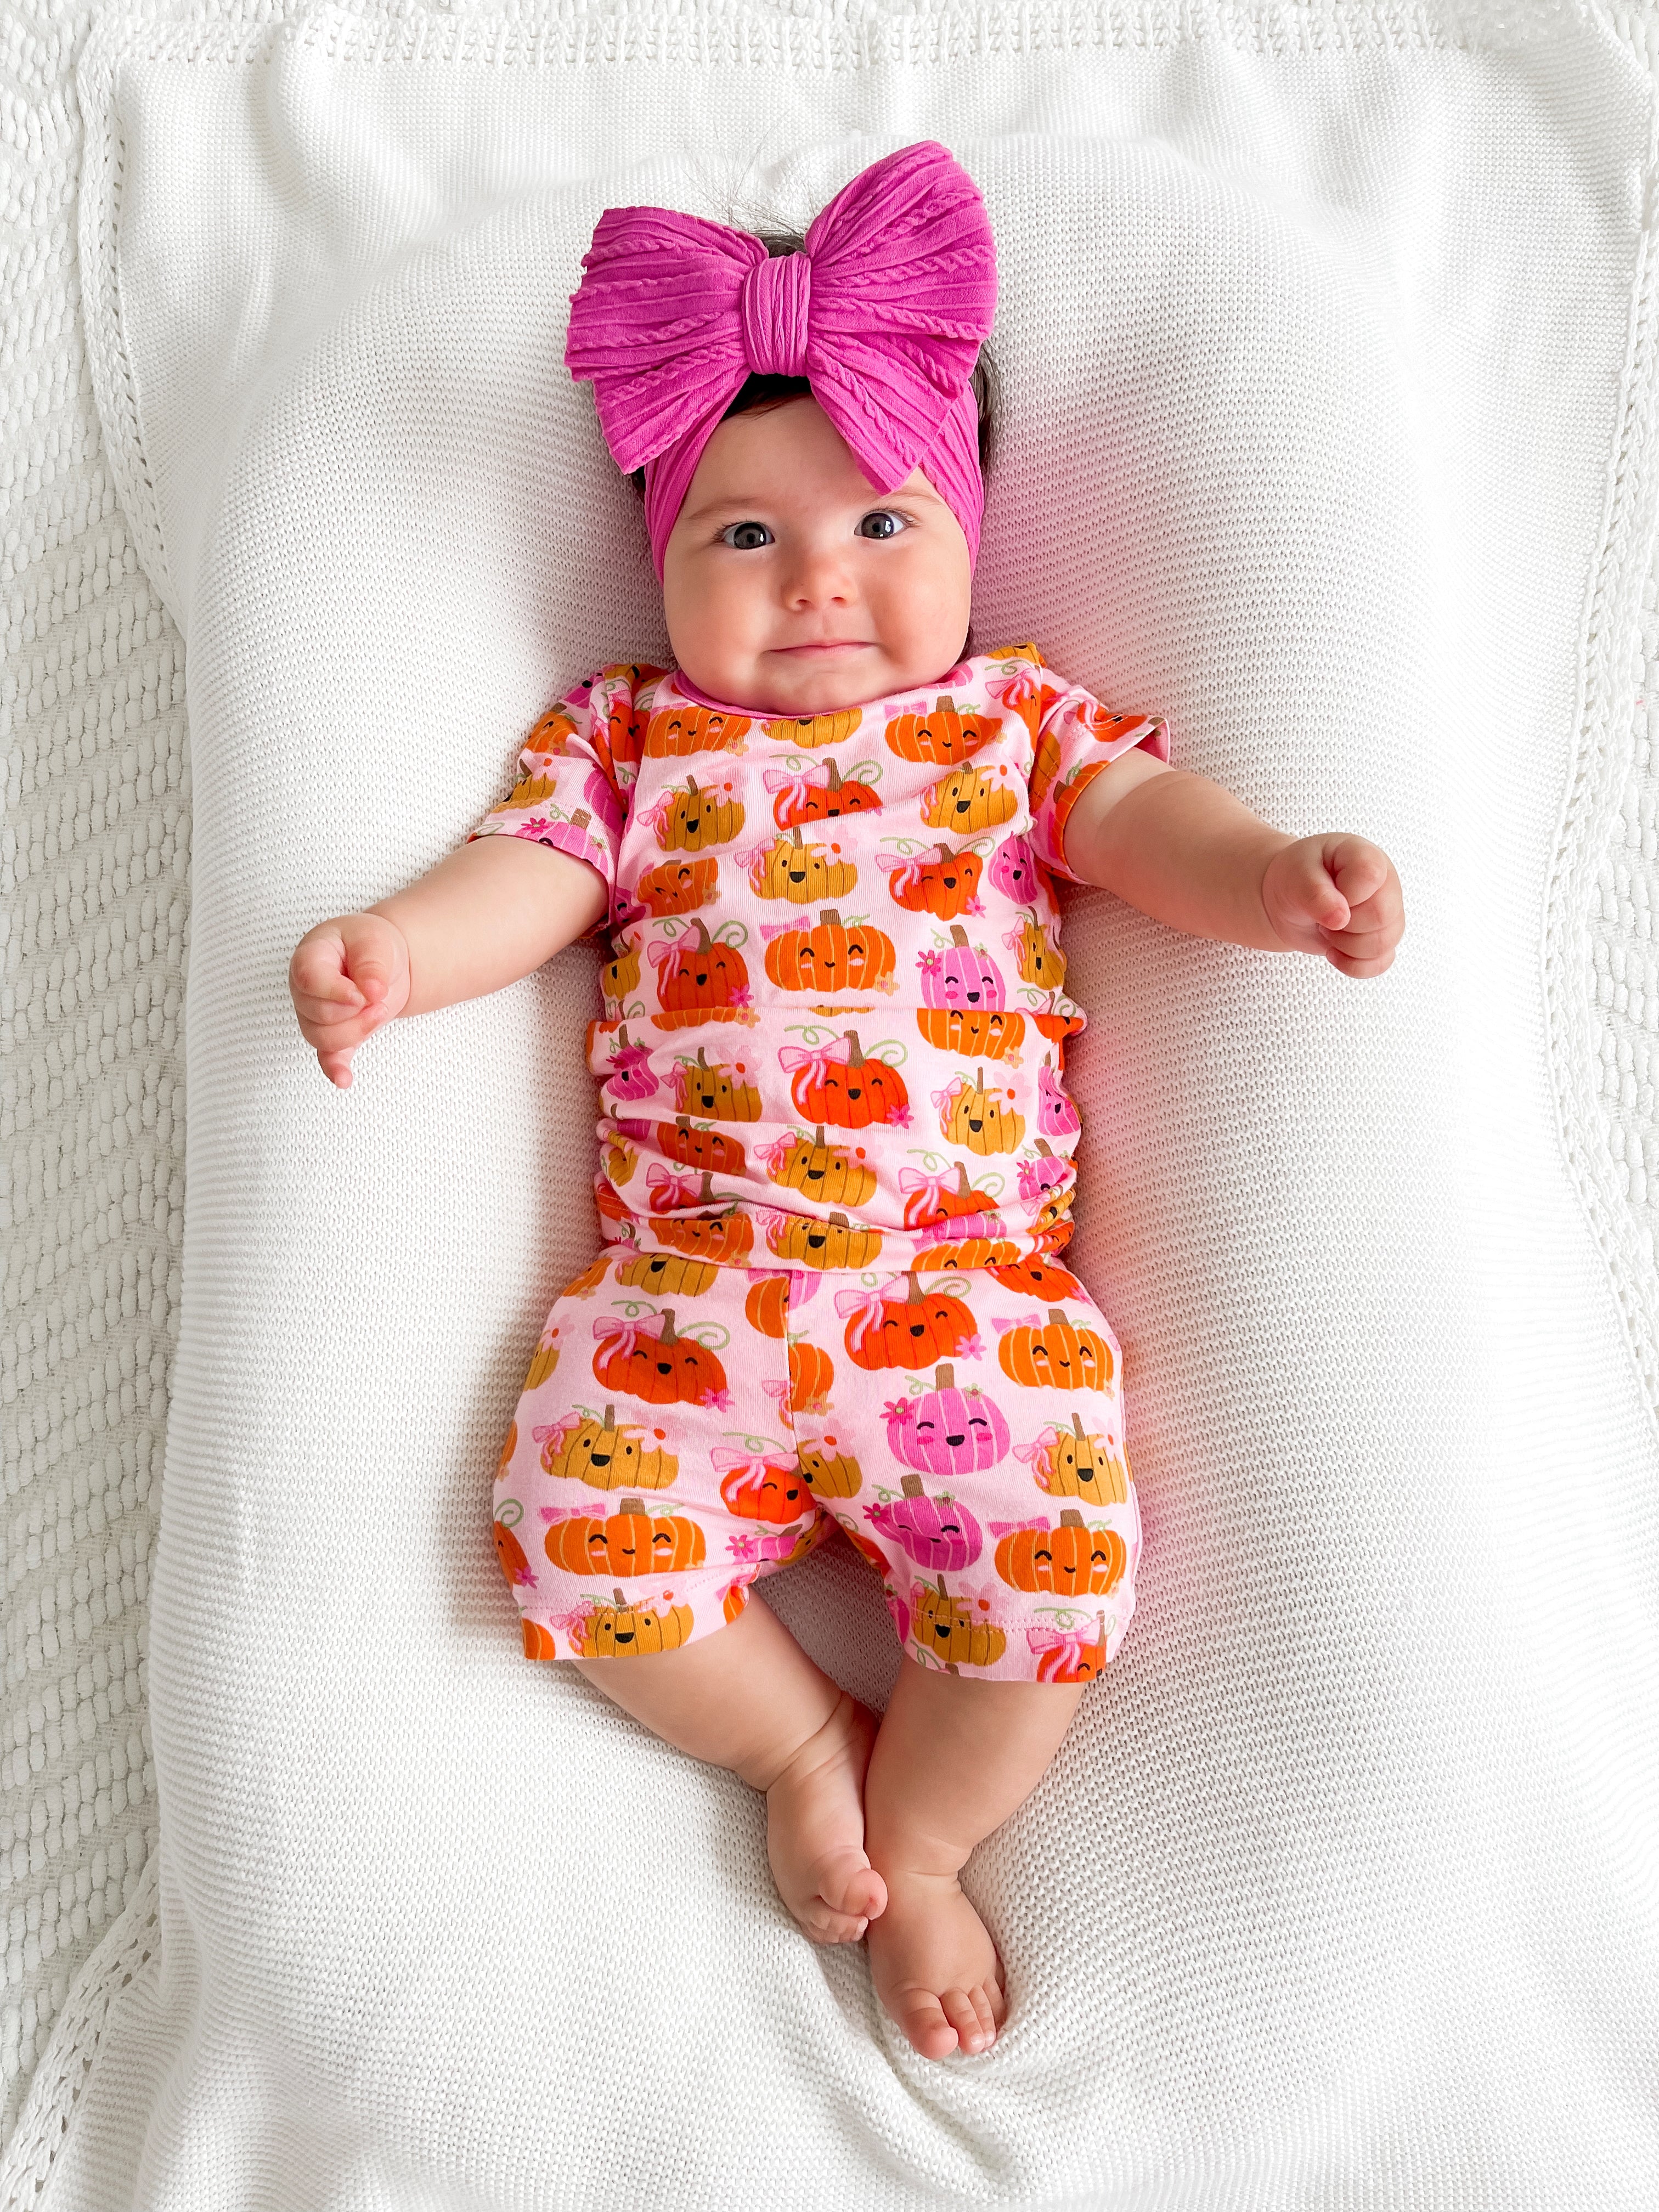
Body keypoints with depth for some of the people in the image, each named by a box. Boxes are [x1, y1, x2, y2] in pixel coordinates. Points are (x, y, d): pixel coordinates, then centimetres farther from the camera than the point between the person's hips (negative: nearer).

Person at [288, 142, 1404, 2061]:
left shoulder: (1012, 722, 13)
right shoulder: (629, 734, 15)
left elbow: (1144, 819, 1)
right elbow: (530, 876, 6)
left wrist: (1276, 872, -20)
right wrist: (391, 943, -14)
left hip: (972, 1275, 0)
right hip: (687, 1286, 1)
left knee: (1050, 1547, -16)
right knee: (583, 1534, -16)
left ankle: (922, 1840, 16)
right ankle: (802, 1743, 15)